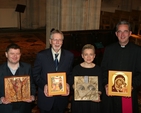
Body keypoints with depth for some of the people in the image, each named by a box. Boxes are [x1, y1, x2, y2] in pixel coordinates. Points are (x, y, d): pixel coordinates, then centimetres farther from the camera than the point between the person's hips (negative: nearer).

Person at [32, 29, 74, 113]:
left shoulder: (69, 56, -1)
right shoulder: (41, 55, -6)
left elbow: (70, 74, 7)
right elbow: (36, 74, -2)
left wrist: (68, 84, -12)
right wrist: (44, 85, -17)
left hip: (62, 97, 2)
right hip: (46, 97, -1)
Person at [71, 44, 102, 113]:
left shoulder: (98, 69, 2)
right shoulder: (76, 68, -1)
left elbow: (100, 87, 2)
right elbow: (73, 84, 4)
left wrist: (98, 95, -16)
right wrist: (75, 87, -18)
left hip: (94, 102, 1)